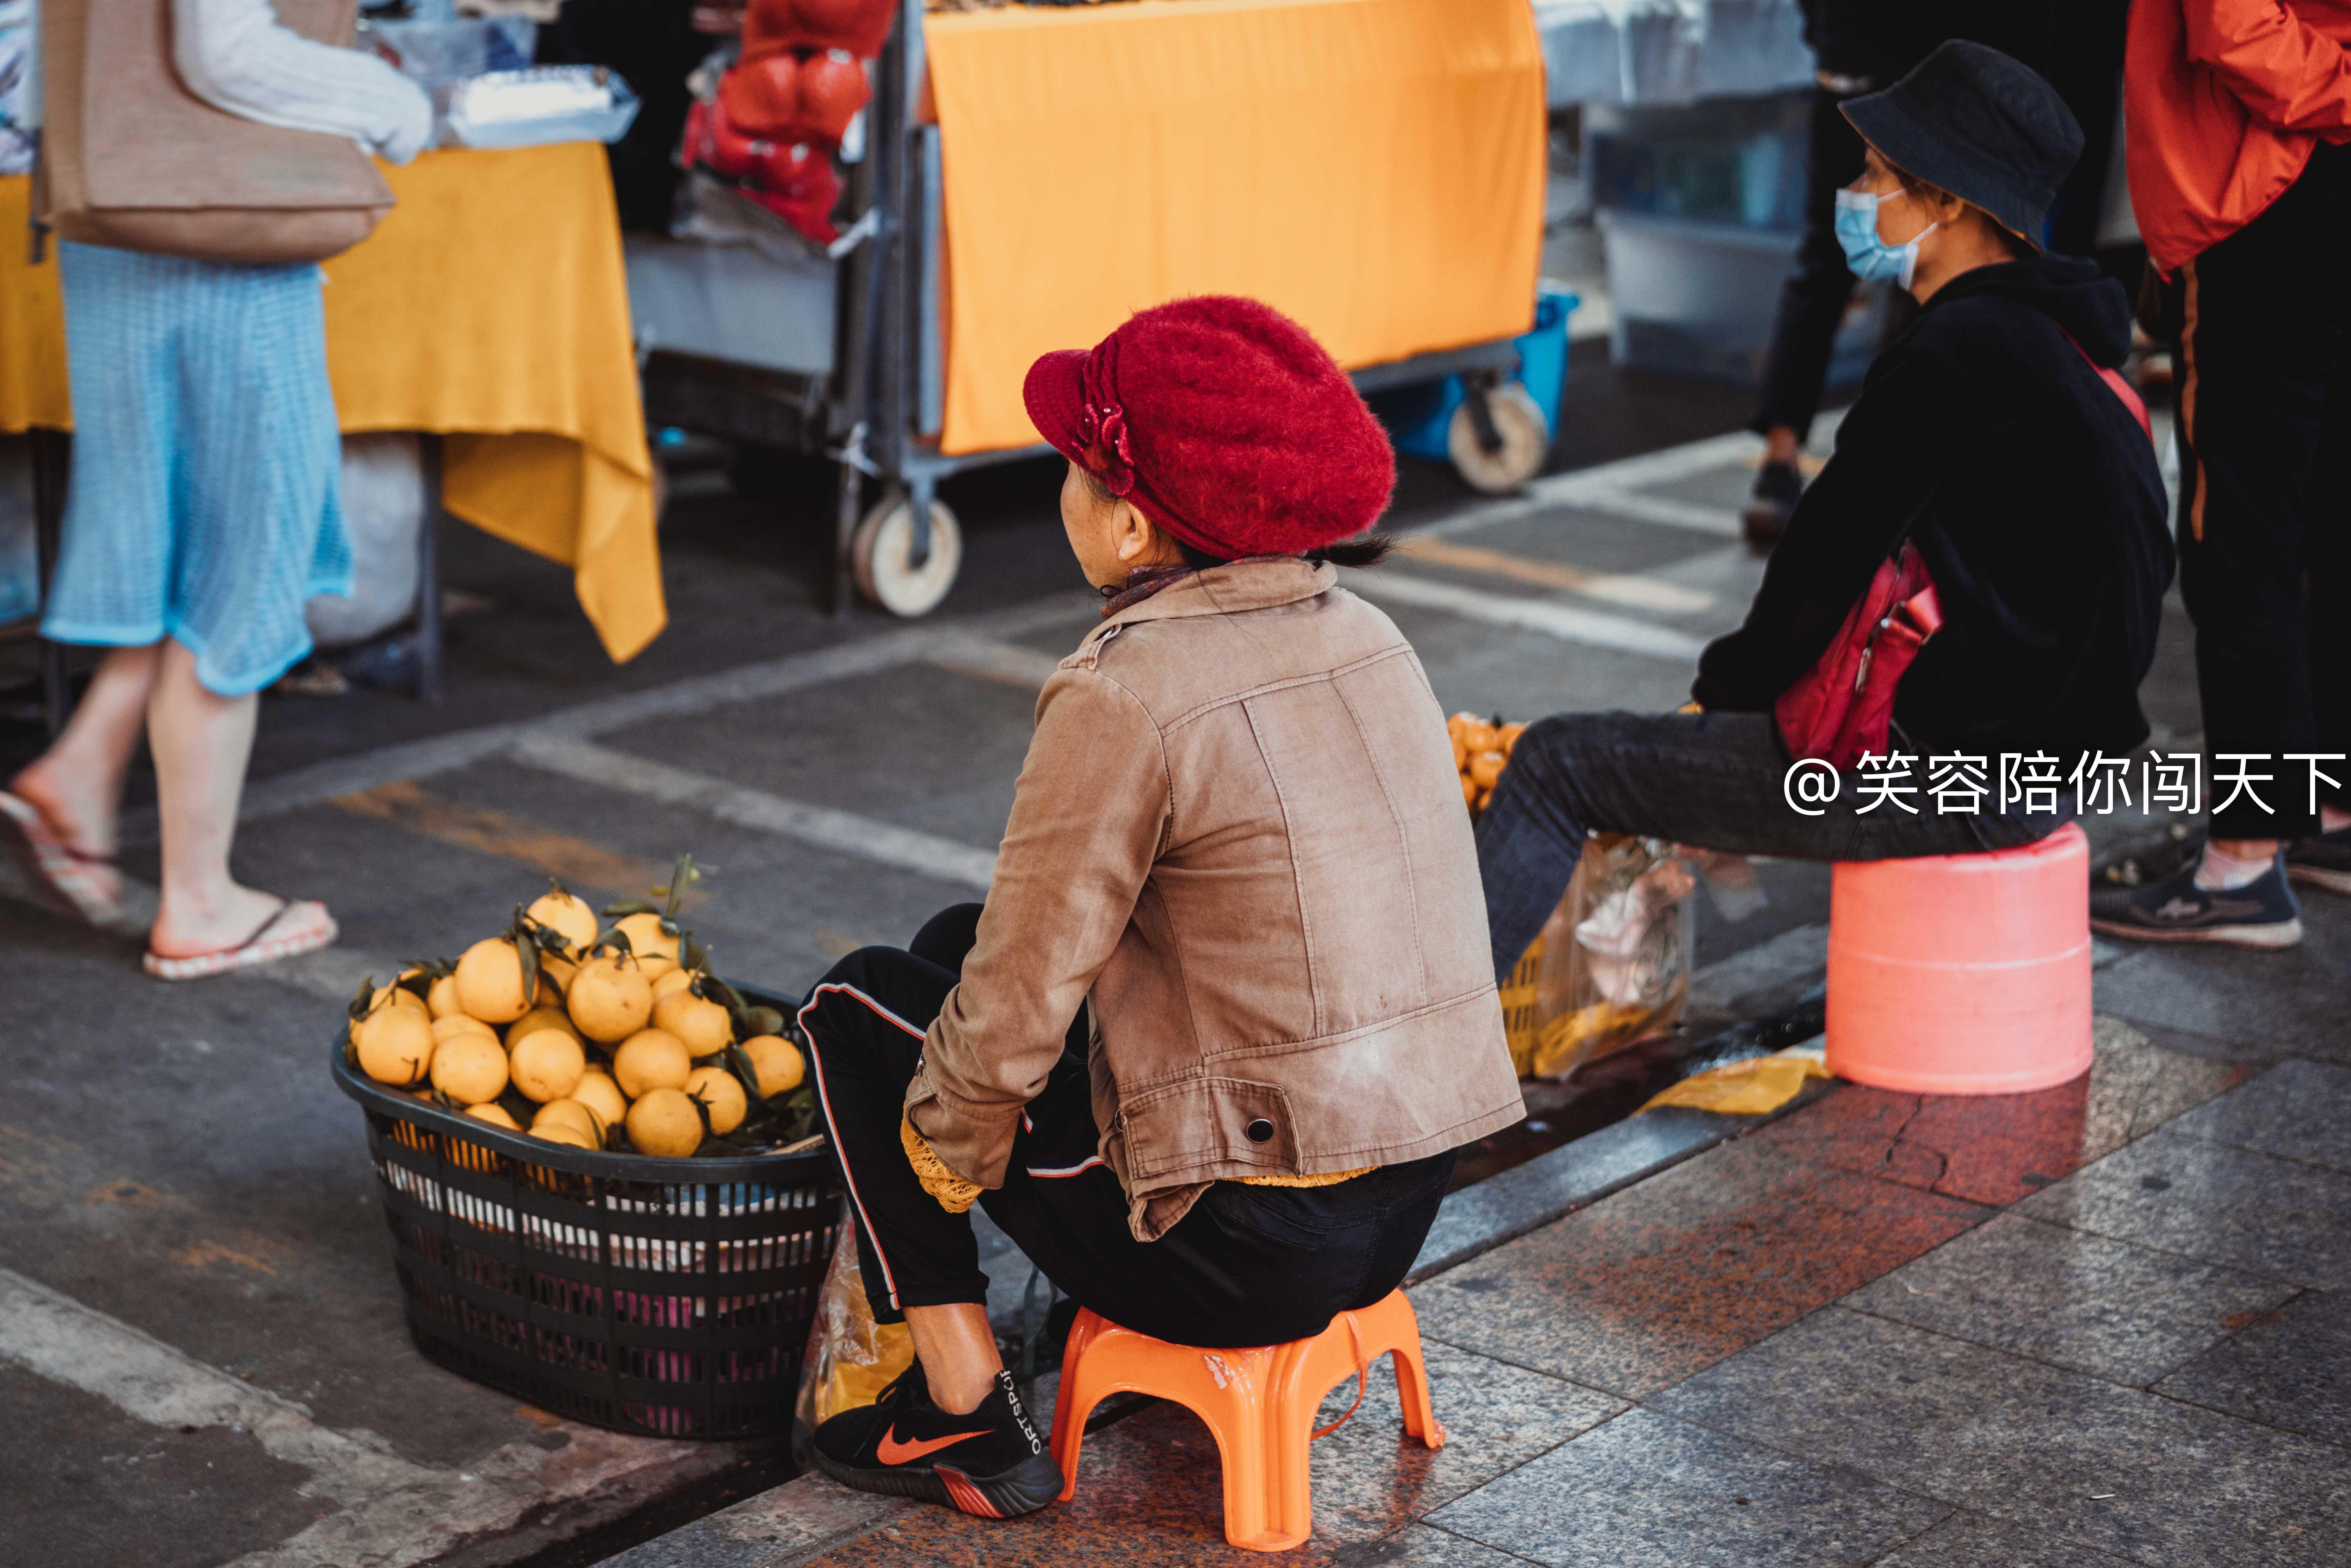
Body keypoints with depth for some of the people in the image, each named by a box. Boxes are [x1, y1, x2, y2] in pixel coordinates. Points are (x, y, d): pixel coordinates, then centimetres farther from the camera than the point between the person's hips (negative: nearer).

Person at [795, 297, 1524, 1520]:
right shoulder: (1363, 636, 4)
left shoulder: (1130, 697, -20)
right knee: (958, 943, 22)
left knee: (860, 1005, 12)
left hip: (1252, 1252, -8)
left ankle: (968, 1423, 13)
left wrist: (940, 1163, 5)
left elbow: (1014, 1017, -15)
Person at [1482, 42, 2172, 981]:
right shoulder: (2060, 335, 11)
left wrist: (1733, 682, 1)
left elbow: (1833, 557, -17)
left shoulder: (1957, 354, -20)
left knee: (1556, 767, -2)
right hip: (2046, 739, 10)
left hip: (1956, 770, -10)